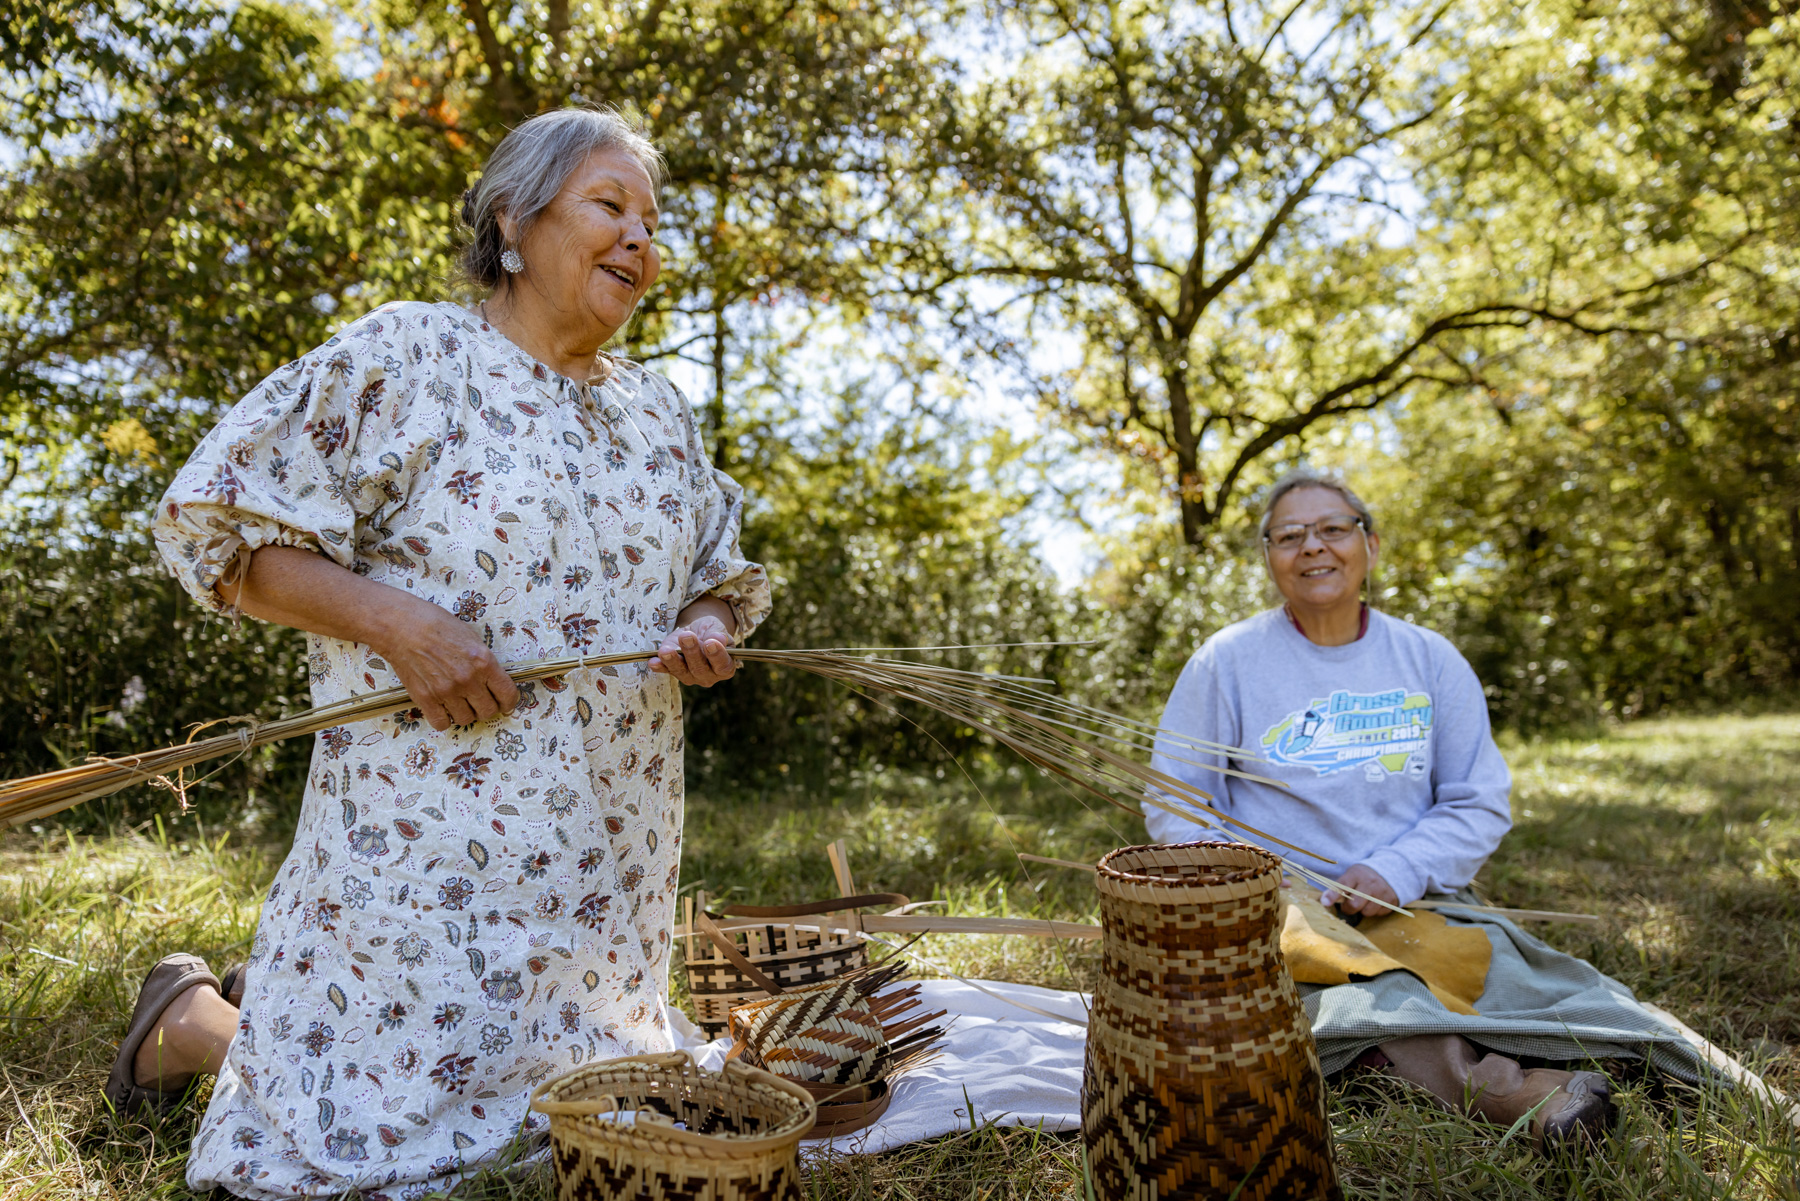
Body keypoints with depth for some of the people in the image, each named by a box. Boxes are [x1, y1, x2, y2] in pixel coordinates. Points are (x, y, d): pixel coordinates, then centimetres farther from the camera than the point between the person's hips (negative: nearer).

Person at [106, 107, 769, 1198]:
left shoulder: (660, 411, 12)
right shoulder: (409, 358, -6)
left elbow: (720, 578, 21)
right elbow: (221, 531, -7)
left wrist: (708, 629, -3)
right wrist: (399, 622, -19)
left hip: (614, 843, 7)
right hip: (435, 826, -6)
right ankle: (192, 1017, 31)